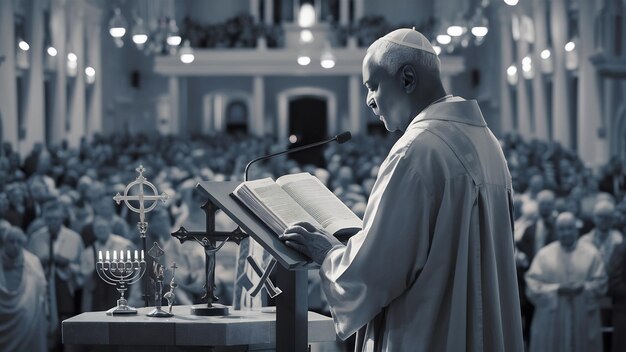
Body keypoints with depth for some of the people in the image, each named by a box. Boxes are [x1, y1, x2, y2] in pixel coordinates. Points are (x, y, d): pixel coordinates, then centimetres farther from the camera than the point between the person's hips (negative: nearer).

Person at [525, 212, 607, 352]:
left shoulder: (591, 253, 5)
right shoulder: (544, 254, 3)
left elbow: (600, 283, 3)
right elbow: (532, 285, -3)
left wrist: (583, 288, -16)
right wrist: (558, 289, -16)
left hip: (583, 320, 1)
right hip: (551, 321, -1)